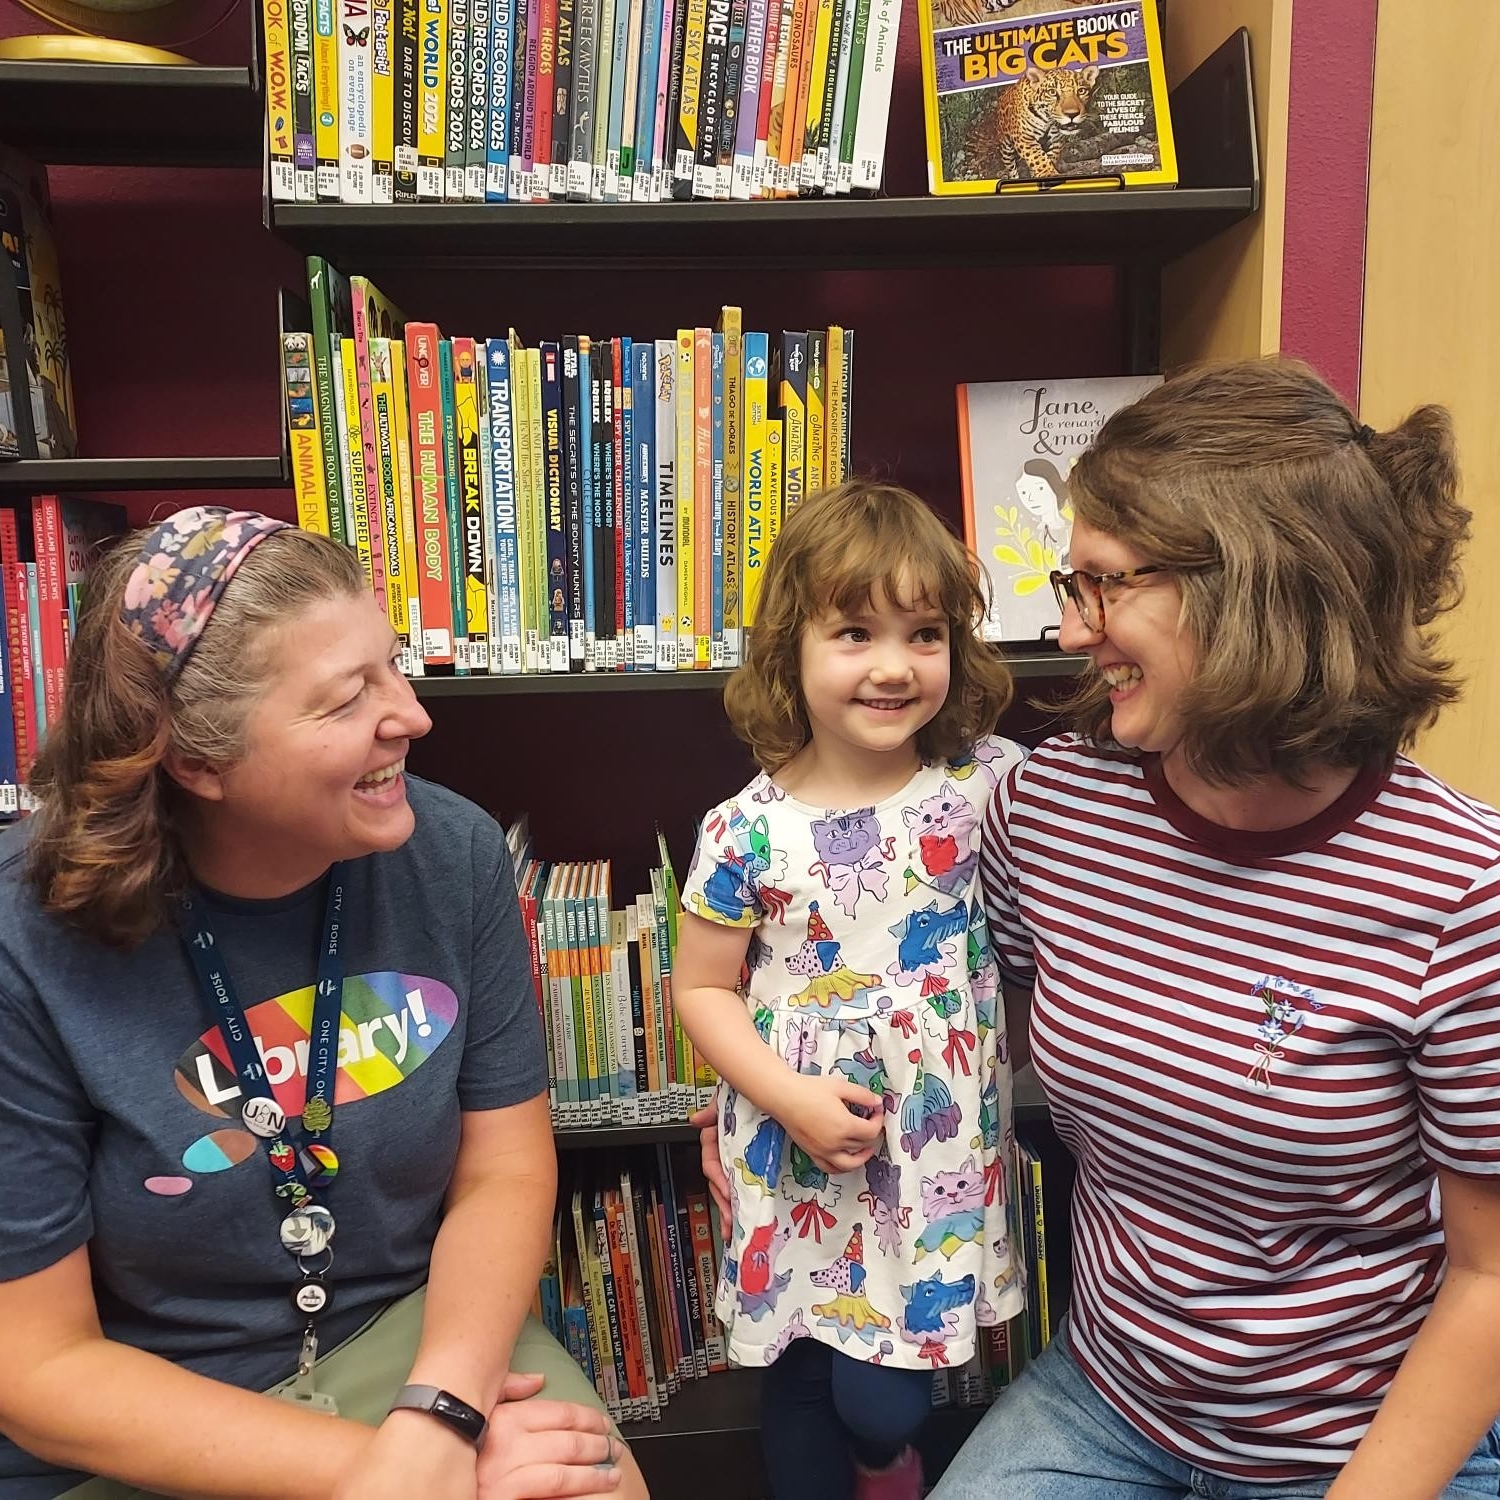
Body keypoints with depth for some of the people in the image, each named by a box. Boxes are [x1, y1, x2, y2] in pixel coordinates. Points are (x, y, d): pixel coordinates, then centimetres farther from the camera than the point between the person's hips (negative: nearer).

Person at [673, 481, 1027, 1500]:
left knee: (880, 1405, 5)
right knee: (803, 1378, 16)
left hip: (939, 1144, 0)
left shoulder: (993, 783, -10)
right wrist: (788, 1097, -12)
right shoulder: (747, 831, -12)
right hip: (797, 1148, 1)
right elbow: (703, 989, -2)